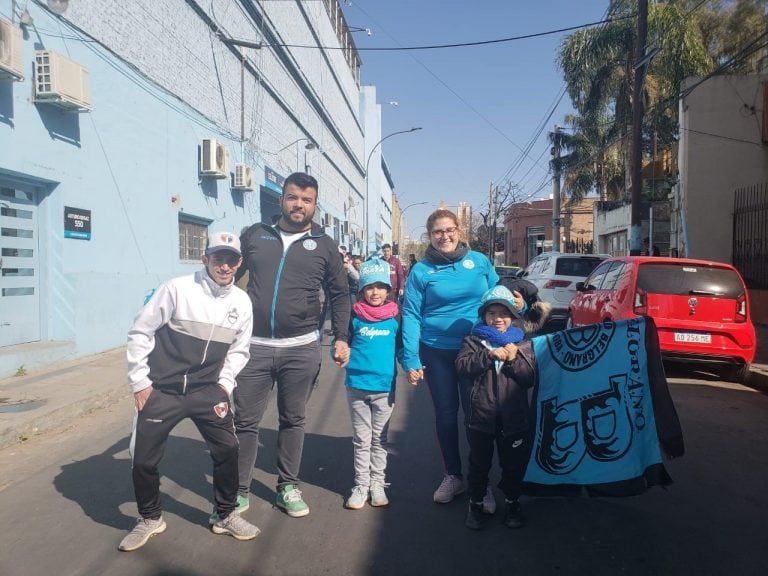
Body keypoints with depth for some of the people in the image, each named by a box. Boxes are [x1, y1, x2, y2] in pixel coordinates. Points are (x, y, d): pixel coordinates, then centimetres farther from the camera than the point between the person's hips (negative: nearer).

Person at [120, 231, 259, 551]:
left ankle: (226, 515, 24)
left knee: (227, 449, 0)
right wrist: (139, 382, -6)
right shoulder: (177, 289, -15)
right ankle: (150, 519, 31)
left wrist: (224, 384, 1)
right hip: (161, 391, -2)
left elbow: (238, 350, 11)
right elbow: (140, 333, -7)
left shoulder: (242, 302, -2)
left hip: (206, 391, 3)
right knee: (143, 458, 4)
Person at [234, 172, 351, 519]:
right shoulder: (255, 235, 7)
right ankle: (240, 490, 23)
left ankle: (288, 487, 27)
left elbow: (340, 294, 10)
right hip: (254, 345, 0)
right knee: (245, 421, 6)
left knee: (293, 420, 12)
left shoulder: (324, 245, 6)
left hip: (301, 348, 0)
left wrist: (341, 338, 2)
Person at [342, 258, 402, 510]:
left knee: (379, 438, 12)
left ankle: (377, 484, 25)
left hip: (385, 387, 0)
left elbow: (403, 346, 8)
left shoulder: (395, 317, -1)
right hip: (357, 385, 0)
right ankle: (361, 485, 21)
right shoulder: (354, 316, -2)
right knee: (361, 439, 10)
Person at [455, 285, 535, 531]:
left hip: (514, 416, 1)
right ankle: (476, 503, 29)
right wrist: (489, 355, -22)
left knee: (514, 462, 14)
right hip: (481, 415, -1)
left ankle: (512, 502, 35)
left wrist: (514, 359, -16)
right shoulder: (474, 340, 2)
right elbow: (462, 366, -14)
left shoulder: (522, 343, 5)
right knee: (479, 462, 12)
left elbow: (530, 378, -2)